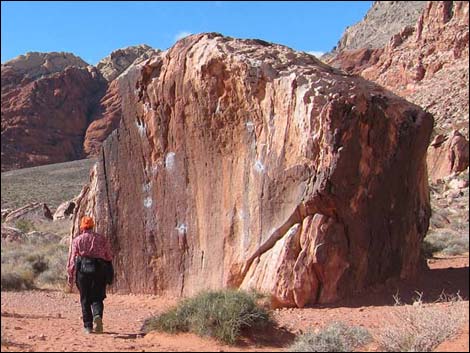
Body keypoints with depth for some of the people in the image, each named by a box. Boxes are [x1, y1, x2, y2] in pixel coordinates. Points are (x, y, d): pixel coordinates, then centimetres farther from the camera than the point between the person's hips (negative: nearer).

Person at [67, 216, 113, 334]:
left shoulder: (77, 240, 6)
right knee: (97, 298, 7)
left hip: (82, 270, -1)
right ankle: (98, 316, -22)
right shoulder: (102, 239, 10)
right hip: (99, 270, 1)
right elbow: (109, 257, 9)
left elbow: (72, 259, 2)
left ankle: (88, 326, 8)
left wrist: (70, 277, 6)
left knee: (85, 299, 8)